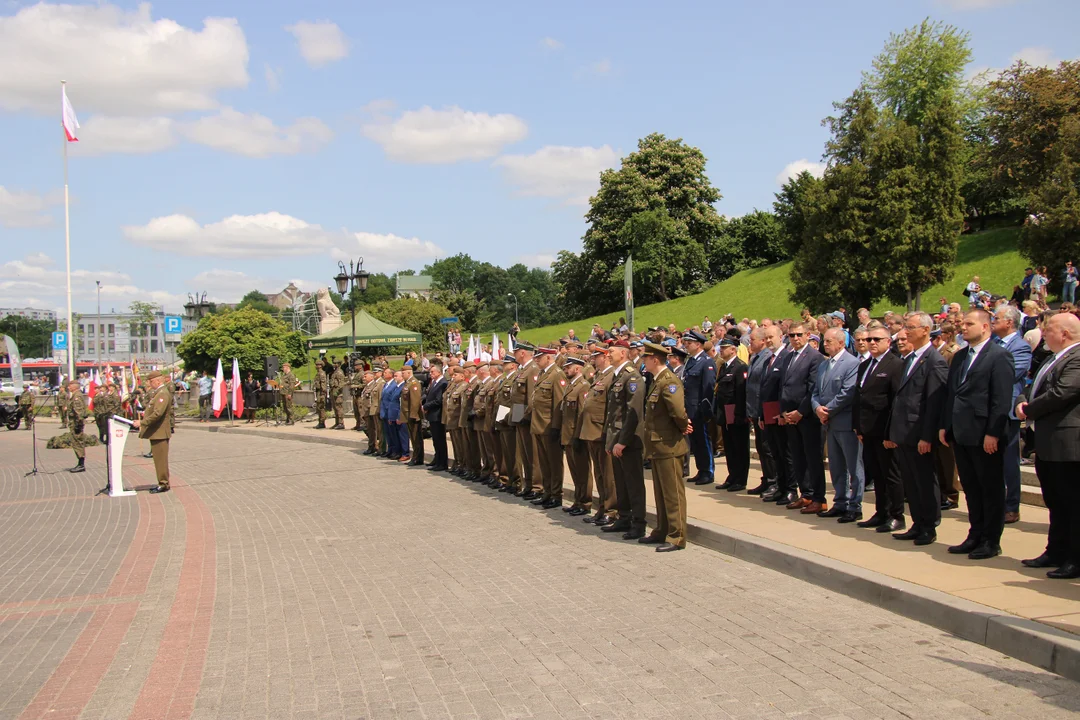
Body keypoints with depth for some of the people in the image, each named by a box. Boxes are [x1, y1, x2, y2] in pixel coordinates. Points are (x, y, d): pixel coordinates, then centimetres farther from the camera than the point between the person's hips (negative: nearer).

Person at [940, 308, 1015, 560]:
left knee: (991, 490, 4)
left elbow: (1002, 399, -14)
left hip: (985, 435, -7)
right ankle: (975, 536, 23)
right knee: (971, 489, 14)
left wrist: (993, 433, -18)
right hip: (961, 434, 8)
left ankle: (991, 541, 11)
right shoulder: (960, 356, 15)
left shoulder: (999, 356, -9)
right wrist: (945, 426, 11)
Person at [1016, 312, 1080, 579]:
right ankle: (1056, 552, 27)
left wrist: (1029, 410, -11)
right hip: (1047, 443, 11)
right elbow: (1034, 388, 22)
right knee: (1055, 504, 17)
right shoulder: (1054, 359, 18)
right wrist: (1022, 403, 0)